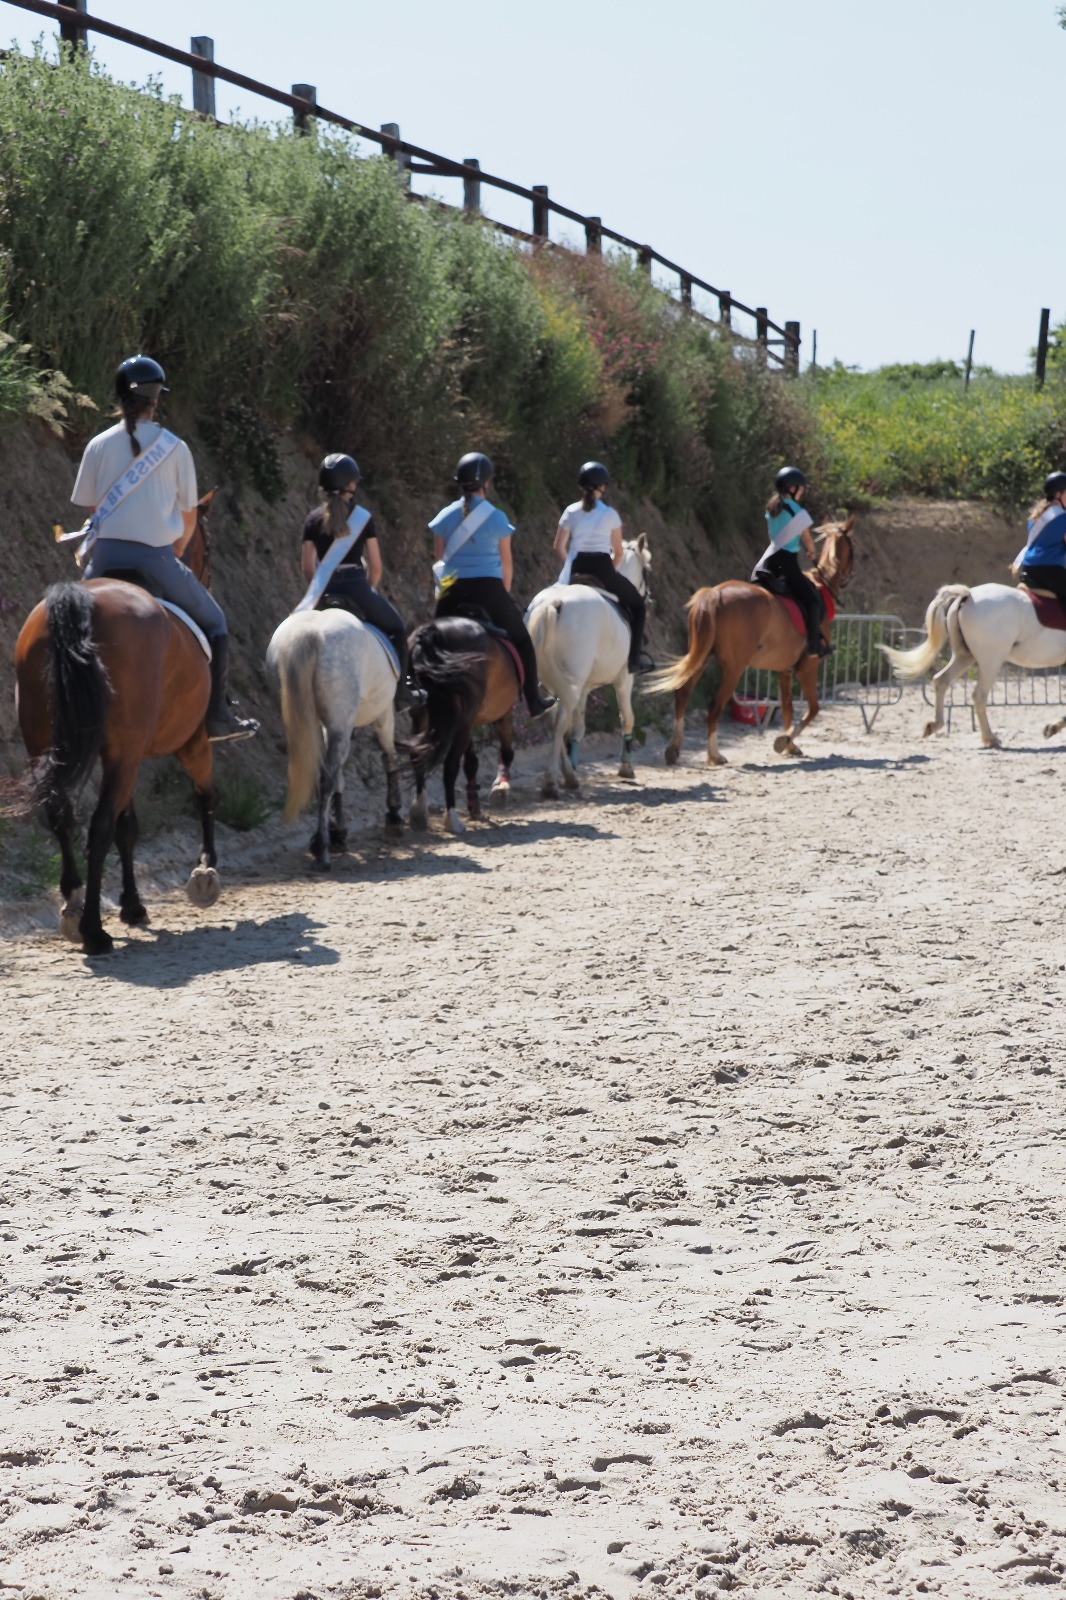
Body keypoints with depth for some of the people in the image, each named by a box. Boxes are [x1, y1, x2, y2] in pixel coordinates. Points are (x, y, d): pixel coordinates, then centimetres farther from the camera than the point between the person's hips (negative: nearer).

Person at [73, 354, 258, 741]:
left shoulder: (98, 446, 4)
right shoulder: (175, 448, -1)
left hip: (106, 555, 3)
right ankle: (217, 716, 13)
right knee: (213, 623, 16)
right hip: (155, 557, -2)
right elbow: (188, 518, 5)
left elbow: (88, 507, 12)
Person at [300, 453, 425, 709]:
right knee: (395, 628, 17)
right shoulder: (362, 517, 0)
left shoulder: (314, 519, 7)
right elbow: (375, 565, 1)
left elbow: (307, 566, 5)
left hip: (326, 591, 3)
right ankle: (401, 690, 14)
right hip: (356, 586, -3)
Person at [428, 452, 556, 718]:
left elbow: (438, 559, 6)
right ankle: (533, 701, 22)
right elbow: (506, 563, 2)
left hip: (452, 591, 1)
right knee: (521, 642, 17)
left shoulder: (445, 517, 1)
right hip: (489, 588, -1)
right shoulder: (496, 518, -4)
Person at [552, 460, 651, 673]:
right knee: (637, 605, 16)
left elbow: (558, 547, 7)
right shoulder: (610, 514, -1)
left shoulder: (571, 512, 5)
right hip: (603, 567, -2)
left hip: (576, 569, 2)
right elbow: (618, 552, 3)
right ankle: (634, 658, 6)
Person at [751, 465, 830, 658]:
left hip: (770, 559, 7)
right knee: (813, 600, 0)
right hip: (788, 562, -7)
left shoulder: (771, 508, 9)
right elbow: (807, 540, 0)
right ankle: (815, 643, -4)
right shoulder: (799, 513, -12)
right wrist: (812, 555, 20)